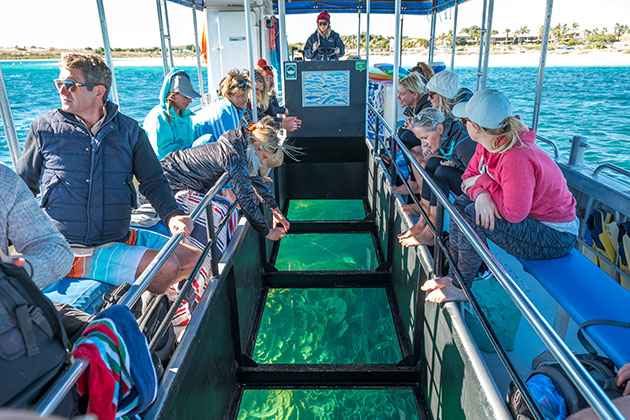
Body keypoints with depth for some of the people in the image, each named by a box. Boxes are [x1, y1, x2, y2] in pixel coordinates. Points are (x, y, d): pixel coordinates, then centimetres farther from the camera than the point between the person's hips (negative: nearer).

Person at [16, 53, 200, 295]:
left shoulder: (129, 130, 5)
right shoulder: (44, 128, 3)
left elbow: (153, 181, 5)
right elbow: (22, 186, 12)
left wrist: (171, 214, -14)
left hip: (120, 238, 4)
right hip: (68, 248, -4)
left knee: (193, 257, -1)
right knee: (166, 267, -23)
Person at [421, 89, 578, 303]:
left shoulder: (516, 157, -32)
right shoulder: (487, 146, -4)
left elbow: (514, 213, -32)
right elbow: (469, 178, 3)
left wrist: (484, 181, -20)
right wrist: (481, 194, -20)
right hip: (529, 218, 9)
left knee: (473, 215, -24)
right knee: (461, 202, 2)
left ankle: (461, 288, -5)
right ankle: (453, 276, 5)